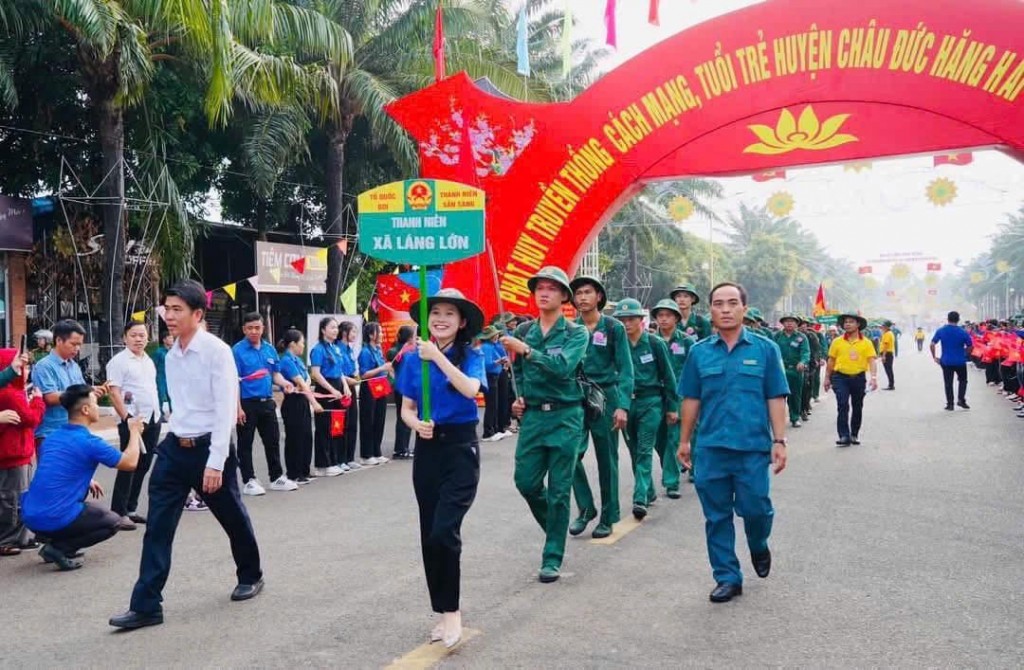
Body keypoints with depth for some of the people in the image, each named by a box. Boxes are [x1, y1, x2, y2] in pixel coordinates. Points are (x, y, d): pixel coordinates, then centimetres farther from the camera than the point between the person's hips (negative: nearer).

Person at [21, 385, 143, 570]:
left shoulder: (53, 437, 11)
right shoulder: (89, 443, -12)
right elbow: (130, 463, -4)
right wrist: (135, 431, 10)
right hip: (55, 519, -7)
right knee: (113, 522, 14)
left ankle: (55, 542, 19)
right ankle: (59, 548, -2)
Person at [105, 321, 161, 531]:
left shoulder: (149, 361, 15)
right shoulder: (119, 361, -8)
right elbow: (114, 393, -14)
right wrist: (127, 418, -19)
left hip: (152, 419, 8)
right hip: (133, 421, -7)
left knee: (143, 466, 11)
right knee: (128, 467, -5)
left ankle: (131, 509, 20)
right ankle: (118, 512, 1)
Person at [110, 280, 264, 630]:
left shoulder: (217, 351, -16)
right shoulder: (171, 356, 5)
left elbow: (226, 410, -19)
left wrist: (215, 463, -23)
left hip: (209, 447, -5)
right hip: (174, 447, 6)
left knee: (233, 518, 13)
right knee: (157, 527, 0)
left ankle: (250, 576, 37)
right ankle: (146, 606, 4)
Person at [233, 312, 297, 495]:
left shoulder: (270, 349, 8)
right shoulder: (237, 350, -9)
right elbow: (234, 380, -12)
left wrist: (284, 383, -6)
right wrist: (238, 407, -17)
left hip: (267, 402, 6)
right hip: (247, 403, -6)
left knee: (273, 440, 12)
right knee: (245, 443, 4)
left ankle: (277, 477, 24)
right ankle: (249, 481, 13)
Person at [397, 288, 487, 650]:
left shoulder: (471, 356, -4)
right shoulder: (414, 358, 5)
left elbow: (470, 389, -24)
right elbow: (406, 408, 7)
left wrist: (438, 356, -25)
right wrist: (417, 425, -14)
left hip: (461, 447, -4)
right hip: (427, 448, 4)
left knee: (444, 531, -16)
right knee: (429, 535, 7)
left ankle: (451, 610, 1)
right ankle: (445, 612, 20)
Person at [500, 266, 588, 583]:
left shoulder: (576, 333, -4)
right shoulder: (523, 331, 8)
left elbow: (563, 367, -21)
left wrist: (527, 350, -23)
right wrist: (518, 398, 7)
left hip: (564, 417, -4)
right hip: (532, 415, 4)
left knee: (559, 491, 1)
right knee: (526, 482, 4)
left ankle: (553, 558, 11)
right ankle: (555, 529, 33)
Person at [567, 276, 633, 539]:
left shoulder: (614, 327, -1)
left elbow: (625, 369, -4)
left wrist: (623, 406, -14)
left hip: (605, 398, -2)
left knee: (607, 460, 6)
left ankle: (608, 517, 18)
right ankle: (586, 508, 10)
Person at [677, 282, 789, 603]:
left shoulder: (765, 349, 1)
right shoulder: (699, 352, 6)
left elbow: (776, 399, 1)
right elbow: (691, 400, 10)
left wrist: (779, 440, -4)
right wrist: (684, 441, 10)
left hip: (753, 447, -2)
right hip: (710, 447, 2)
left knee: (755, 508, -1)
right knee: (717, 516, 6)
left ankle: (759, 546, 33)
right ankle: (727, 578, 20)